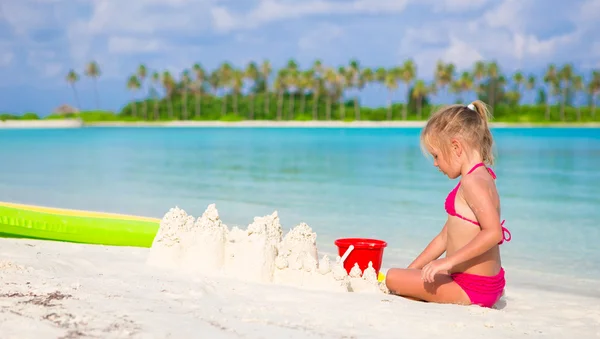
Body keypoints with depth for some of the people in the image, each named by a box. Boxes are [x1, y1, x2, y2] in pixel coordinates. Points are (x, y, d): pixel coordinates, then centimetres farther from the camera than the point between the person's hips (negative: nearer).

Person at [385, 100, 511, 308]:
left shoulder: (473, 182, -19)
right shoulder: (478, 178, 15)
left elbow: (493, 232, -32)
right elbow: (445, 236, 18)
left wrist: (448, 261, -31)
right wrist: (411, 270, 17)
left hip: (471, 289, -11)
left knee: (392, 278, -14)